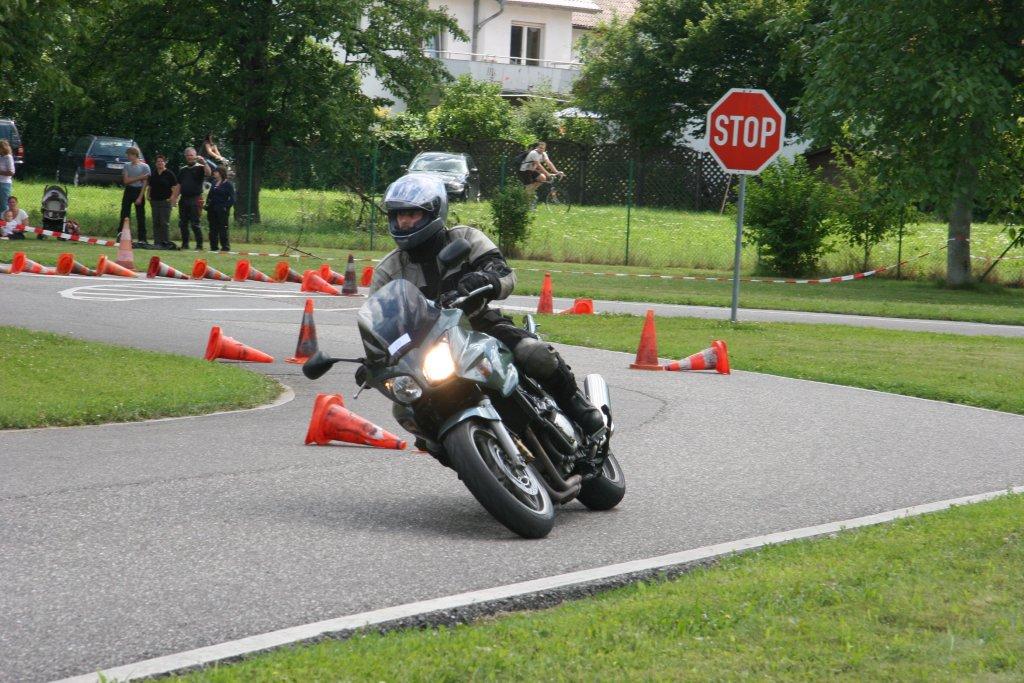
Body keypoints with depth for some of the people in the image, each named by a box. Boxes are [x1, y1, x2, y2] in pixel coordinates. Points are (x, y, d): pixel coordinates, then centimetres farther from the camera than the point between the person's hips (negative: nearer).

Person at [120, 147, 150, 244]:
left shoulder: (144, 166, -4)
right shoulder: (127, 166, 7)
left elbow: (145, 183, -6)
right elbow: (126, 181, -2)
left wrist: (140, 197, -13)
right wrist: (139, 178, -12)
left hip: (139, 191, -3)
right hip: (128, 191, 3)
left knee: (140, 217, -2)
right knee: (124, 214, 1)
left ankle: (142, 238, 1)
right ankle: (121, 235, 4)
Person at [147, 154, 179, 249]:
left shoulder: (169, 174, -2)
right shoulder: (153, 174, 13)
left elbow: (175, 187, -4)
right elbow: (149, 187, 22)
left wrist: (172, 197, -13)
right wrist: (148, 195, 7)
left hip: (165, 201, -6)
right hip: (154, 201, 6)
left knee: (165, 223, -6)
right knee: (155, 223, 6)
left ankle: (166, 242, -3)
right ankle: (157, 242, 9)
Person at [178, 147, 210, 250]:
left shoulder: (199, 168, -1)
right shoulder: (182, 170, 17)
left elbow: (208, 173, -22)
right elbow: (179, 185, 19)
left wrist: (204, 163, -35)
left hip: (195, 199, -6)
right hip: (183, 199, 6)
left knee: (195, 224, -8)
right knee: (182, 223, 7)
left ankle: (199, 245, -4)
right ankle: (185, 244, 15)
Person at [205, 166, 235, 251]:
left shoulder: (228, 184, -6)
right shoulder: (214, 183, 14)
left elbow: (232, 199, -7)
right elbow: (209, 195, 20)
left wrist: (226, 207, -16)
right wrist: (207, 204, 7)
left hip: (221, 210, -7)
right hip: (212, 209, 7)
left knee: (222, 228, -6)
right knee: (213, 228, 8)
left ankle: (225, 246, -2)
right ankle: (213, 246, 13)